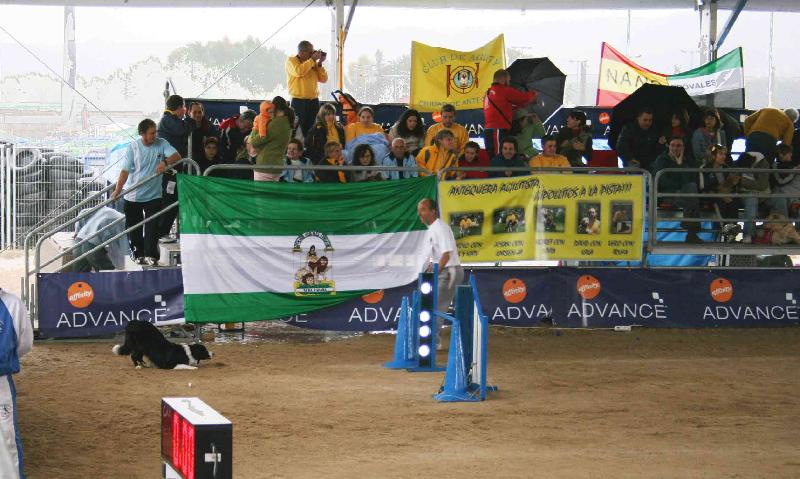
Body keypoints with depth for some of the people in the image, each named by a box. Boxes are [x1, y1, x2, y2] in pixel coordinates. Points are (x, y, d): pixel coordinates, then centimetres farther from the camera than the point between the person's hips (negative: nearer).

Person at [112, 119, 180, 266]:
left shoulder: (161, 143, -5)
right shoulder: (134, 146, -7)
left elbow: (176, 156, -16)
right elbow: (126, 170, -8)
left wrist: (165, 162, -35)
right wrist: (118, 189, -15)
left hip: (153, 194, -1)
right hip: (133, 195, 1)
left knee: (152, 226, -8)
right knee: (133, 227, 9)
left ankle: (150, 255, -4)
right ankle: (138, 253, 23)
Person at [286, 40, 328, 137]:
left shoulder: (313, 63, 13)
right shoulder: (291, 60, -1)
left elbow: (323, 79, 10)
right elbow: (299, 72, -22)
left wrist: (319, 64, -1)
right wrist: (312, 59, -16)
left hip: (314, 101, 5)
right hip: (299, 101, -5)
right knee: (300, 130, -8)